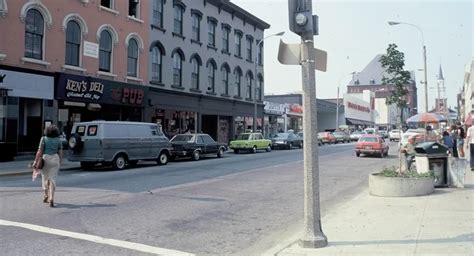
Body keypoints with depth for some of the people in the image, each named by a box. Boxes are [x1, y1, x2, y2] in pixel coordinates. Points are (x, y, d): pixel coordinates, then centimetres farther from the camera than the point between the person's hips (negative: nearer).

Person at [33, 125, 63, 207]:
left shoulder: (44, 139, -1)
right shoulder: (58, 140, 5)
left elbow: (40, 151, -8)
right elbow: (60, 153, 3)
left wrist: (36, 161, -5)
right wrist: (60, 163, 12)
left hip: (45, 159, -1)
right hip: (55, 160, 1)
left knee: (45, 178, 16)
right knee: (53, 179, 0)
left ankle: (46, 196, 29)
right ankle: (51, 198, -12)